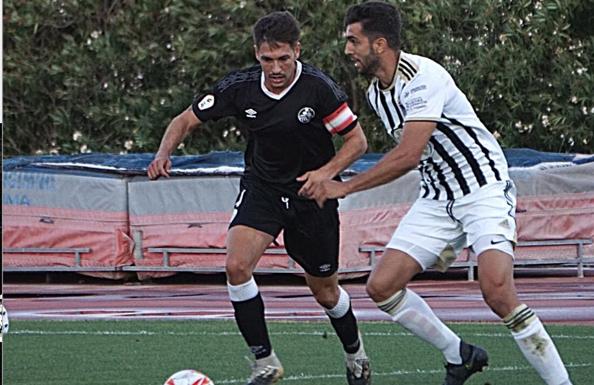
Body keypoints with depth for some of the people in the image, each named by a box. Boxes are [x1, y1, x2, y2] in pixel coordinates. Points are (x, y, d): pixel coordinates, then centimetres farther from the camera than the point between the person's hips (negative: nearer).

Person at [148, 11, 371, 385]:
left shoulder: (318, 87, -20)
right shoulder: (240, 87, -13)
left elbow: (357, 140, -11)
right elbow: (186, 120, -2)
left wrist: (327, 171, -29)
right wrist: (164, 154, -21)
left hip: (311, 192, -2)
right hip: (261, 187, 2)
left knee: (325, 291, 10)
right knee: (237, 266, -23)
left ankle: (355, 353, 41)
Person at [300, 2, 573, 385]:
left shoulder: (422, 77, -20)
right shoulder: (377, 93, 8)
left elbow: (409, 156, -26)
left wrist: (345, 187, -20)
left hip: (484, 188, -9)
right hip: (437, 198, 9)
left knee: (497, 291, -26)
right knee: (382, 285, -2)